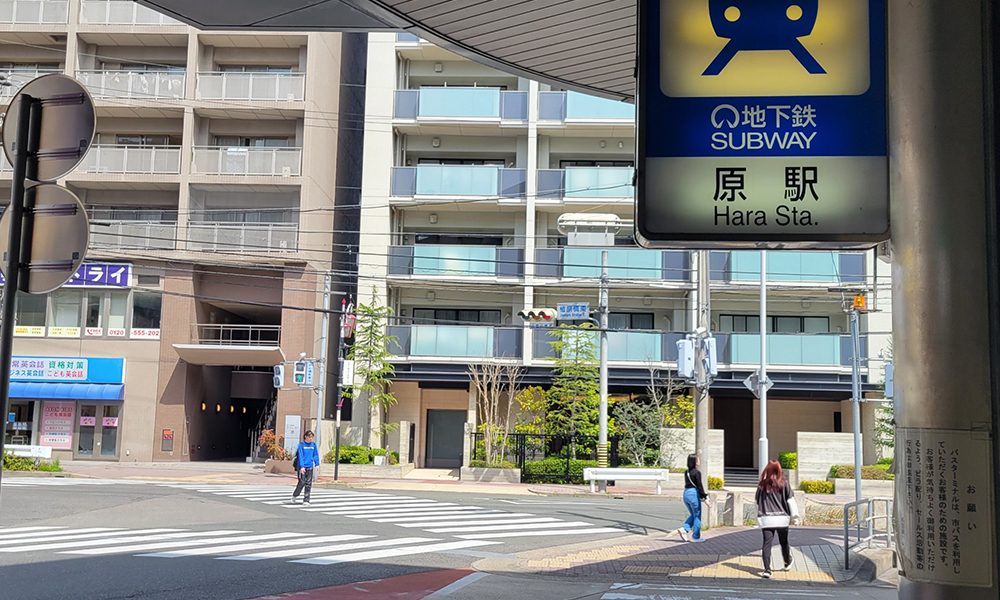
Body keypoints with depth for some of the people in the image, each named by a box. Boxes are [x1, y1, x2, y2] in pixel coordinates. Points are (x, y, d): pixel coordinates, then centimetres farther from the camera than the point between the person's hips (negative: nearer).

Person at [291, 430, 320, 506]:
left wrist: (317, 464, 3)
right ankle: (294, 496, 19)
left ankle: (306, 500, 6)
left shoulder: (313, 445, 7)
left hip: (310, 467, 4)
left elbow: (316, 455, 12)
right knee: (302, 483, -4)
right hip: (302, 467, -4)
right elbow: (300, 456, -10)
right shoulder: (301, 444, -5)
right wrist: (302, 466, -17)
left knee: (308, 484, 1)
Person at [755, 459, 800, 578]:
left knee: (767, 543, -4)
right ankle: (787, 563, 40)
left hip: (766, 519, 0)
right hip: (782, 519, 0)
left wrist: (758, 517, 19)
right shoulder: (784, 484, -3)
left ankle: (767, 569, -15)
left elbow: (757, 502, 8)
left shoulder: (762, 485, 1)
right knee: (784, 542, 18)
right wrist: (794, 517, 3)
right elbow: (791, 501, -2)